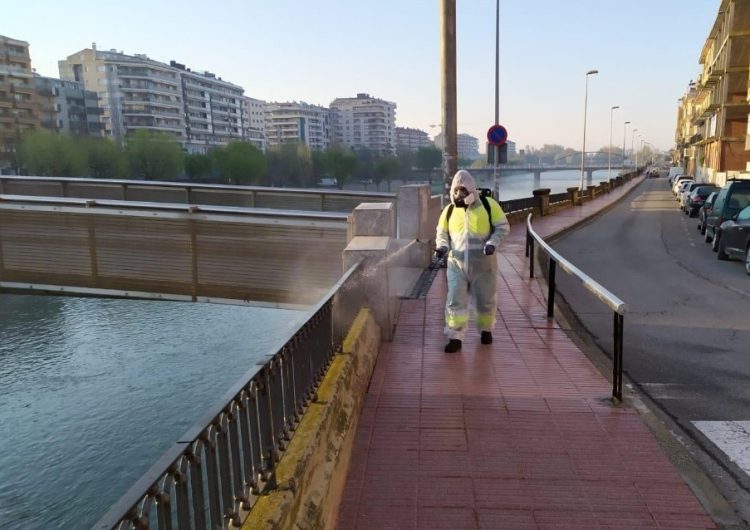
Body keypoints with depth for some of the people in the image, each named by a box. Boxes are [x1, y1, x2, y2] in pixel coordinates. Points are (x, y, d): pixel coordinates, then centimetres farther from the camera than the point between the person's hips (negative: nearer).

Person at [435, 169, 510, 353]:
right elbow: (442, 232, 14)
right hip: (457, 264, 2)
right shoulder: (449, 210, 5)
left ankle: (486, 330, 37)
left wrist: (492, 243, -18)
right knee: (455, 301, -2)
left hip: (484, 263, -1)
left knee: (485, 300, 13)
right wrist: (442, 246, -7)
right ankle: (455, 338, 7)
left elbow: (503, 227, -2)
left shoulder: (488, 204, -5)